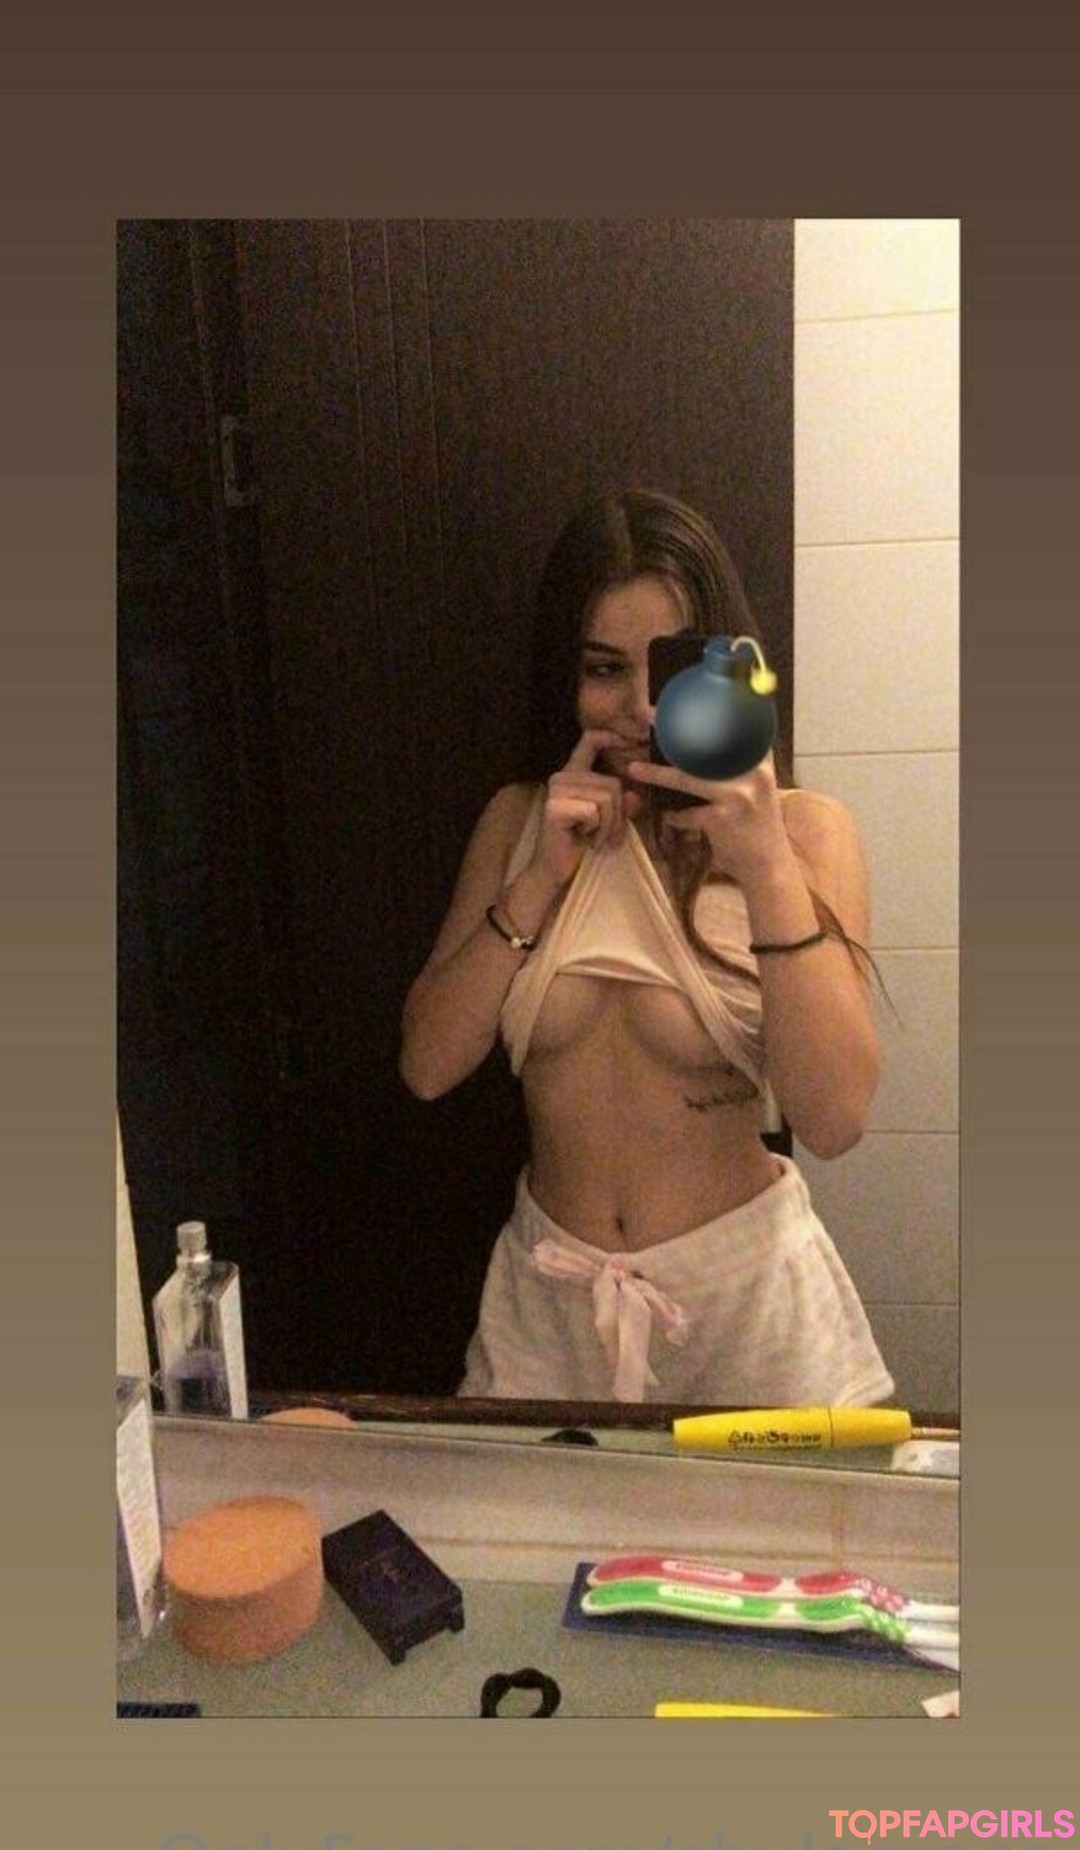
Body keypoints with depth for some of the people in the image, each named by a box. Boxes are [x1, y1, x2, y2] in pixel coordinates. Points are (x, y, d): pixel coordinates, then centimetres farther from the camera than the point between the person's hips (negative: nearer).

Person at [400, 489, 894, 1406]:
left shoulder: (804, 830, -11)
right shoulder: (520, 821, -1)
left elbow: (833, 1118, -20)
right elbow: (427, 1066, -7)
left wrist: (769, 870, -29)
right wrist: (542, 877, -17)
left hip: (744, 1288, -2)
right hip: (548, 1287, 3)